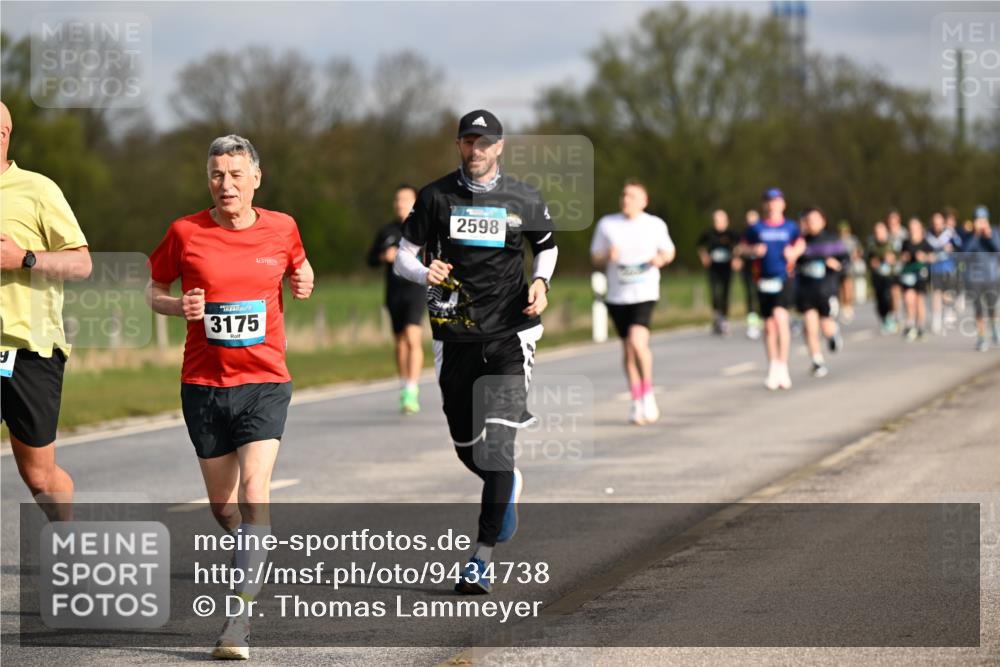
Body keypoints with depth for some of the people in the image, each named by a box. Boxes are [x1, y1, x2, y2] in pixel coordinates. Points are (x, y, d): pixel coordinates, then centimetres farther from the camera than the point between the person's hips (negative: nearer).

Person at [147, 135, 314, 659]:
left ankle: (239, 621, -21)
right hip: (203, 384, 1)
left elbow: (299, 267, 21)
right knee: (223, 506, 9)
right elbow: (154, 288, 11)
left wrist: (303, 282, -1)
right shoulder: (185, 233, -2)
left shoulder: (281, 228, 2)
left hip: (264, 383, -1)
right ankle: (253, 558, 43)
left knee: (253, 493, -18)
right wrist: (178, 306, -10)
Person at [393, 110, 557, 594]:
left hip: (509, 335, -2)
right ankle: (508, 486, 45)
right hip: (455, 335, 2)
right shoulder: (436, 197, 2)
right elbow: (402, 258, 4)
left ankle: (482, 559, -12)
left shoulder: (523, 200, 2)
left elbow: (547, 246, 19)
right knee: (467, 449, 9)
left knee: (497, 445, -14)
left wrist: (540, 281, -2)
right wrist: (424, 273, -18)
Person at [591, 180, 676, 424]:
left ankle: (648, 392, -3)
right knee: (627, 348, 8)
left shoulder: (655, 225, 1)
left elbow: (669, 251, 14)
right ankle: (637, 401, 21)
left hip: (645, 293, -3)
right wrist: (607, 257, -14)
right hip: (617, 296, 3)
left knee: (637, 340, -22)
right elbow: (596, 259, 9)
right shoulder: (607, 224, 3)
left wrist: (661, 258, -9)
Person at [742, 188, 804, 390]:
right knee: (769, 326, 7)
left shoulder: (791, 227, 6)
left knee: (780, 317, -21)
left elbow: (800, 243, 20)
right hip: (764, 280, 2)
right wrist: (754, 250, -8)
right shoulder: (757, 228, 5)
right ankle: (772, 368, 21)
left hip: (785, 279, -2)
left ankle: (783, 366, -15)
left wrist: (794, 252, -1)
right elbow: (745, 245, 12)